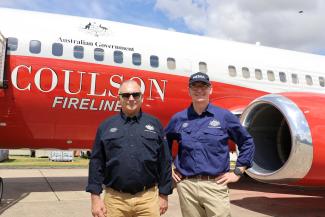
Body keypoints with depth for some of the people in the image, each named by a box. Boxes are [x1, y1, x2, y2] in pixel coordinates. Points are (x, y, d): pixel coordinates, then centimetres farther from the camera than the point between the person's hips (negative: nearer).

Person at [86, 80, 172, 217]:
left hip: (148, 198, 0)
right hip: (115, 199, 0)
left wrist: (164, 195, 4)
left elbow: (164, 162, 5)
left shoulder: (154, 124, 5)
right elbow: (96, 163, 3)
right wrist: (95, 197, -2)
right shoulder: (106, 126, 5)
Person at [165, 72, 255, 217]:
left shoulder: (224, 116, 2)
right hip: (186, 186, 2)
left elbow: (247, 142, 8)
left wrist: (237, 172, 4)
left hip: (215, 185, -1)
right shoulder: (179, 118, 6)